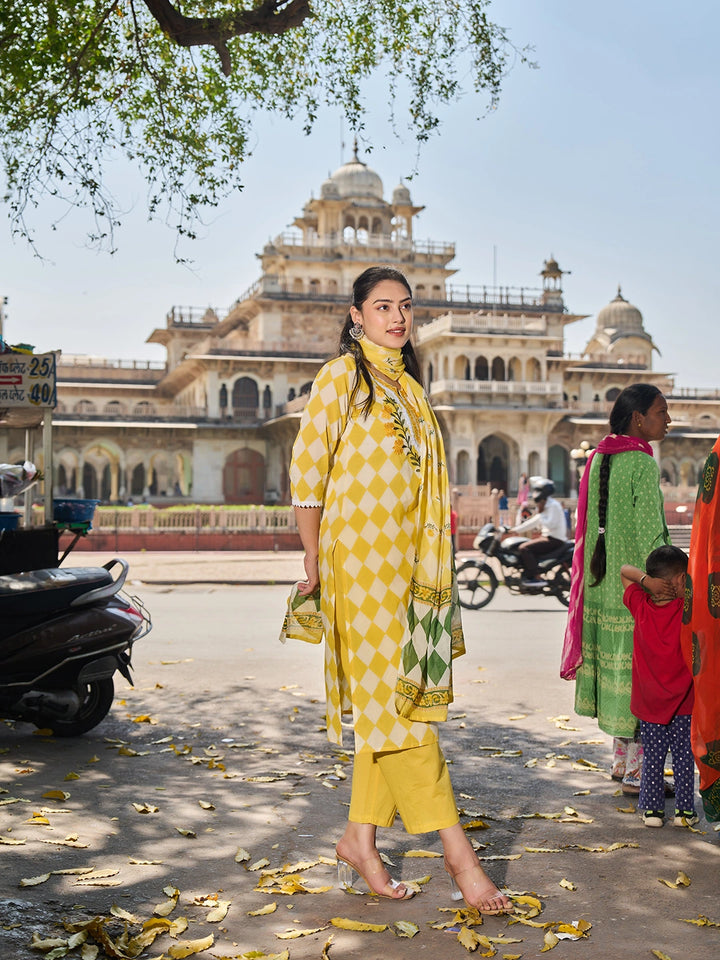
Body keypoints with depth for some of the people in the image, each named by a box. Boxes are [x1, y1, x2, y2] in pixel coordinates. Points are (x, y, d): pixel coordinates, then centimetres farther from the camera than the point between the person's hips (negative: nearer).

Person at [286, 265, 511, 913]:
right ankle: (456, 849, -5)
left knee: (392, 700, 7)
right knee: (391, 697, -7)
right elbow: (306, 466, -6)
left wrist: (437, 569, 18)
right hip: (361, 555, -7)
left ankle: (360, 839, 16)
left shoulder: (408, 385, 19)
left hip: (411, 561, 8)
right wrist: (313, 559, -5)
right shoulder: (342, 375, -2)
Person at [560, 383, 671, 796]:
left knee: (618, 670, 16)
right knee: (642, 673, 0)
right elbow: (651, 536, -18)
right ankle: (637, 772, 6)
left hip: (605, 583, 8)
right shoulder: (643, 465, -15)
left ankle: (621, 759, 26)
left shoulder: (598, 459, 8)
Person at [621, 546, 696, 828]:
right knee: (684, 757, 10)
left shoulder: (640, 606, -7)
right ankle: (684, 810, 16)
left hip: (648, 701, 2)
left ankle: (651, 809, 15)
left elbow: (624, 570, 2)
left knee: (652, 758, 12)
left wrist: (646, 580, -13)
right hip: (682, 701, -2)